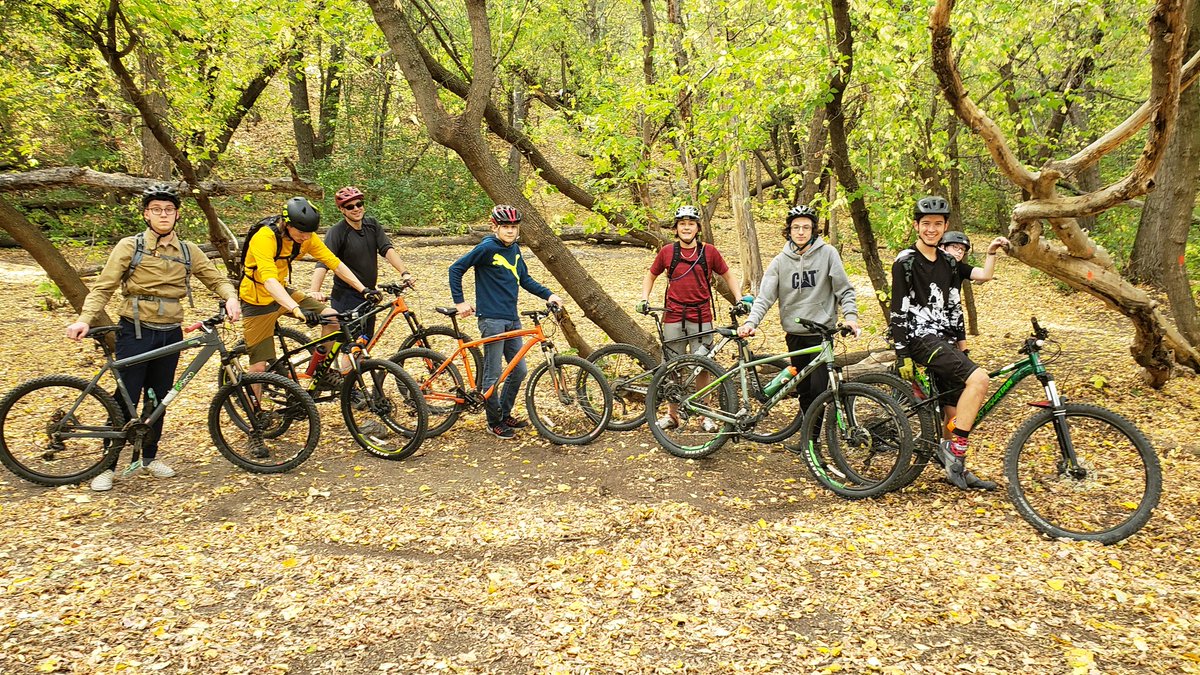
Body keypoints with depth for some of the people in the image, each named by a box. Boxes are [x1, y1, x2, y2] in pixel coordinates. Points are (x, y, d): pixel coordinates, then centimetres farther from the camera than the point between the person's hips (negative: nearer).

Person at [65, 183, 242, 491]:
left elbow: (216, 279, 12)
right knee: (126, 399, -2)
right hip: (136, 332, -3)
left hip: (170, 334, 4)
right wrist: (84, 319, -20)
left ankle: (150, 457, 28)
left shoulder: (188, 251, 8)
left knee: (158, 399, 13)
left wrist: (231, 297, -11)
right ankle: (108, 466, 8)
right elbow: (103, 287, -5)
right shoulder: (130, 246, -2)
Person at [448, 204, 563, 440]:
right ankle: (495, 422, 14)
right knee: (493, 374, 0)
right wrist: (459, 302, -10)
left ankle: (505, 414, 29)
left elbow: (525, 279, 20)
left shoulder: (515, 249, 10)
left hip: (512, 318, 8)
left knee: (518, 370, 12)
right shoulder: (487, 248, -11)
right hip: (492, 319, -8)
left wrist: (548, 295, 9)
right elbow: (456, 269, -8)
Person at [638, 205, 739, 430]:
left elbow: (728, 276, 11)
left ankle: (706, 415, 15)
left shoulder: (709, 251, 2)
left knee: (702, 367, 2)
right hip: (674, 318, 1)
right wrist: (644, 299, 1)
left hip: (701, 318, -1)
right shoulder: (667, 252, 3)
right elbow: (650, 276, 16)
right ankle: (672, 414, 19)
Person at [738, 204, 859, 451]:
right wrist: (750, 322, -16)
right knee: (804, 391, 10)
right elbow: (764, 297, 0)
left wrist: (851, 315, -16)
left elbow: (844, 289, 0)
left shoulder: (827, 253, -2)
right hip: (794, 334, 3)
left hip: (822, 332, -3)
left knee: (818, 389, -8)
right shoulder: (780, 261, 5)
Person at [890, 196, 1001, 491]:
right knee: (978, 378, -25)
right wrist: (902, 355, -14)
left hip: (945, 340, 8)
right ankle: (954, 449, -18)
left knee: (954, 409, 8)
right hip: (921, 339, -8)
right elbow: (898, 311, -11)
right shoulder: (906, 262, -7)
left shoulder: (948, 262, 17)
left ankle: (957, 469, 22)